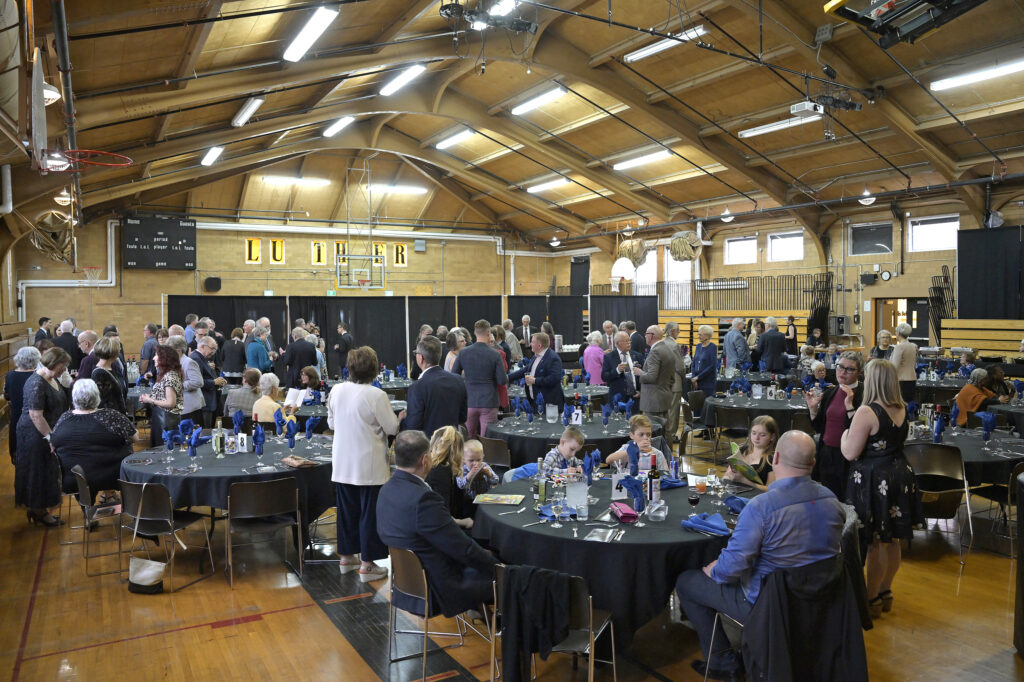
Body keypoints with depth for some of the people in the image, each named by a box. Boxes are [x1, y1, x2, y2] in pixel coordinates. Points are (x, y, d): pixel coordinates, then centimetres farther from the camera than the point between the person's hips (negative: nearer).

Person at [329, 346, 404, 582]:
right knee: (369, 512, 4)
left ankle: (346, 556, 30)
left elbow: (331, 424, 10)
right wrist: (400, 417, 9)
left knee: (347, 509, 17)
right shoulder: (376, 395, -19)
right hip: (369, 465, -6)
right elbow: (391, 428, -11)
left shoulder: (337, 391, -2)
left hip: (343, 463, 6)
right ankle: (367, 565, 10)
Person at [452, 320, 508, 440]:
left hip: (469, 402, 3)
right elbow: (502, 381, -9)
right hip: (489, 403, -3)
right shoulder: (495, 354, -10)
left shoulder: (463, 352, -3)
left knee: (469, 440, 15)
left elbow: (453, 376, 4)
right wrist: (507, 377, 13)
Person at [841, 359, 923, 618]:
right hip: (900, 476, 8)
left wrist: (845, 435, 2)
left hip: (873, 481, -8)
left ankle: (872, 600, 14)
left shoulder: (866, 412, -21)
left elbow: (850, 453, -20)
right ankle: (885, 593, 33)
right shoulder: (902, 409, 3)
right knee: (892, 541, 17)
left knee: (875, 544, 3)